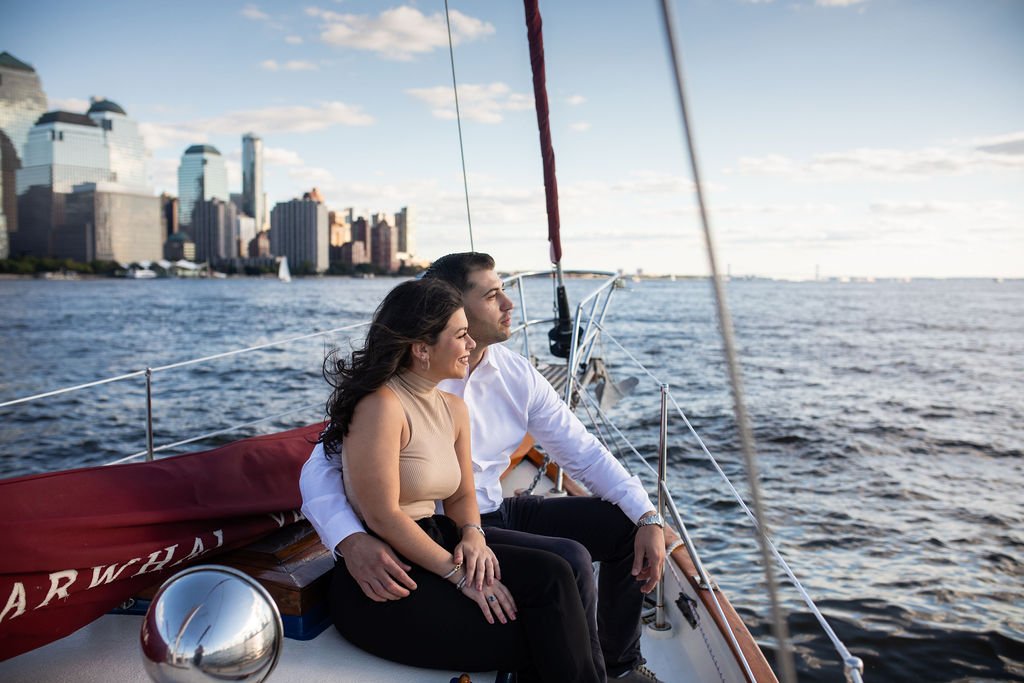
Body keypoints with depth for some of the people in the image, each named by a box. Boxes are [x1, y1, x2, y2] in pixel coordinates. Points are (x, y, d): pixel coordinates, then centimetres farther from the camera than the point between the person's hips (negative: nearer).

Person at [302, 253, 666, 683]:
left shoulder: (515, 372, -1)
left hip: (501, 512, 7)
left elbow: (581, 450, 2)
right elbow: (321, 468, -23)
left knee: (627, 525, 3)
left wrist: (647, 517, -7)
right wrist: (351, 541, -43)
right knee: (567, 560, -27)